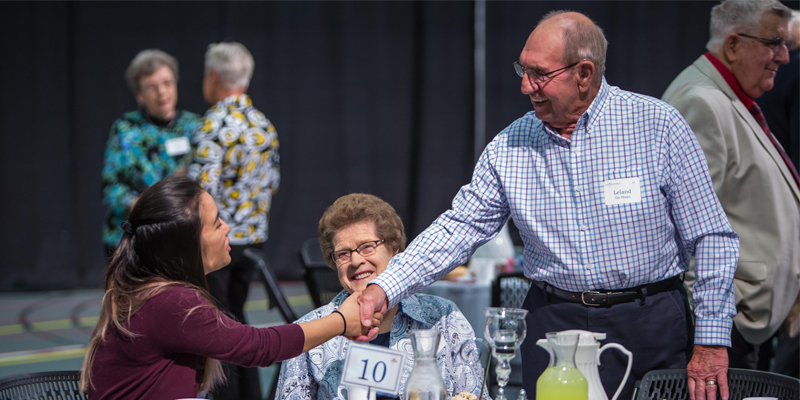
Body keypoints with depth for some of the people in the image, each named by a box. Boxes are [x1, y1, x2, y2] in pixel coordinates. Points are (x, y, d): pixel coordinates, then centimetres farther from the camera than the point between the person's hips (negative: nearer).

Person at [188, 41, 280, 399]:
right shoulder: (263, 124, 7)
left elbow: (202, 187, -23)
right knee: (235, 319, 18)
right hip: (252, 236, 7)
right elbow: (272, 182, 15)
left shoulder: (213, 125, -16)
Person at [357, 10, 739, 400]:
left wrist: (711, 342, -8)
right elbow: (458, 228, 2)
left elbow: (710, 237, -5)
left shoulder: (656, 124, -7)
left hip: (651, 324, -2)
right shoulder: (510, 145, 2)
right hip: (552, 323, 2)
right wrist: (384, 289, -11)